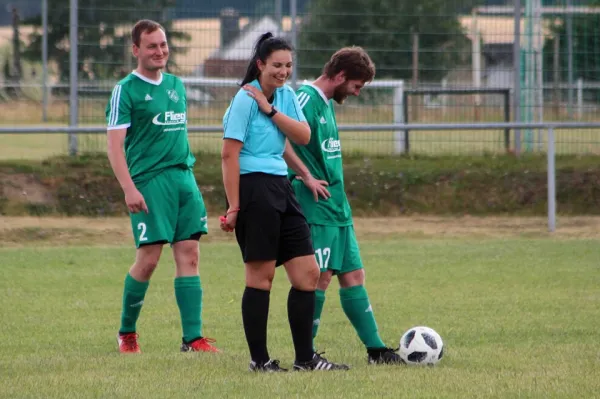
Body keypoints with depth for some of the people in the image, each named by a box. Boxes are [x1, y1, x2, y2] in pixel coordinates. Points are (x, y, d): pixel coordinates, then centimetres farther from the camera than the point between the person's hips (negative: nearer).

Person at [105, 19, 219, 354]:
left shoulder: (176, 85, 16)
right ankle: (127, 332, 12)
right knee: (149, 258, -7)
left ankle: (193, 338, -3)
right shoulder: (126, 90, -4)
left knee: (189, 256, -1)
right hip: (150, 180, -6)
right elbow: (115, 145, -9)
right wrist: (129, 188, -19)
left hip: (184, 177, 6)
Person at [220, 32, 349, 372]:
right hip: (254, 188, -8)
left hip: (281, 187, 8)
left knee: (308, 273, 5)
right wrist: (234, 207, -17)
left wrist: (271, 110, -11)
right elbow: (229, 154, -13)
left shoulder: (286, 95, 13)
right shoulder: (245, 99, -9)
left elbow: (304, 136, 0)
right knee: (261, 276, -4)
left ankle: (305, 358, 11)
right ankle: (259, 360, 4)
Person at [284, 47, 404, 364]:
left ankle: (376, 349, 14)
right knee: (320, 277, -7)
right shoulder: (307, 99, -14)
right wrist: (306, 177, -22)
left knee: (353, 275, 10)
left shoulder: (327, 103, 16)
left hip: (337, 208, 10)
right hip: (316, 208, -10)